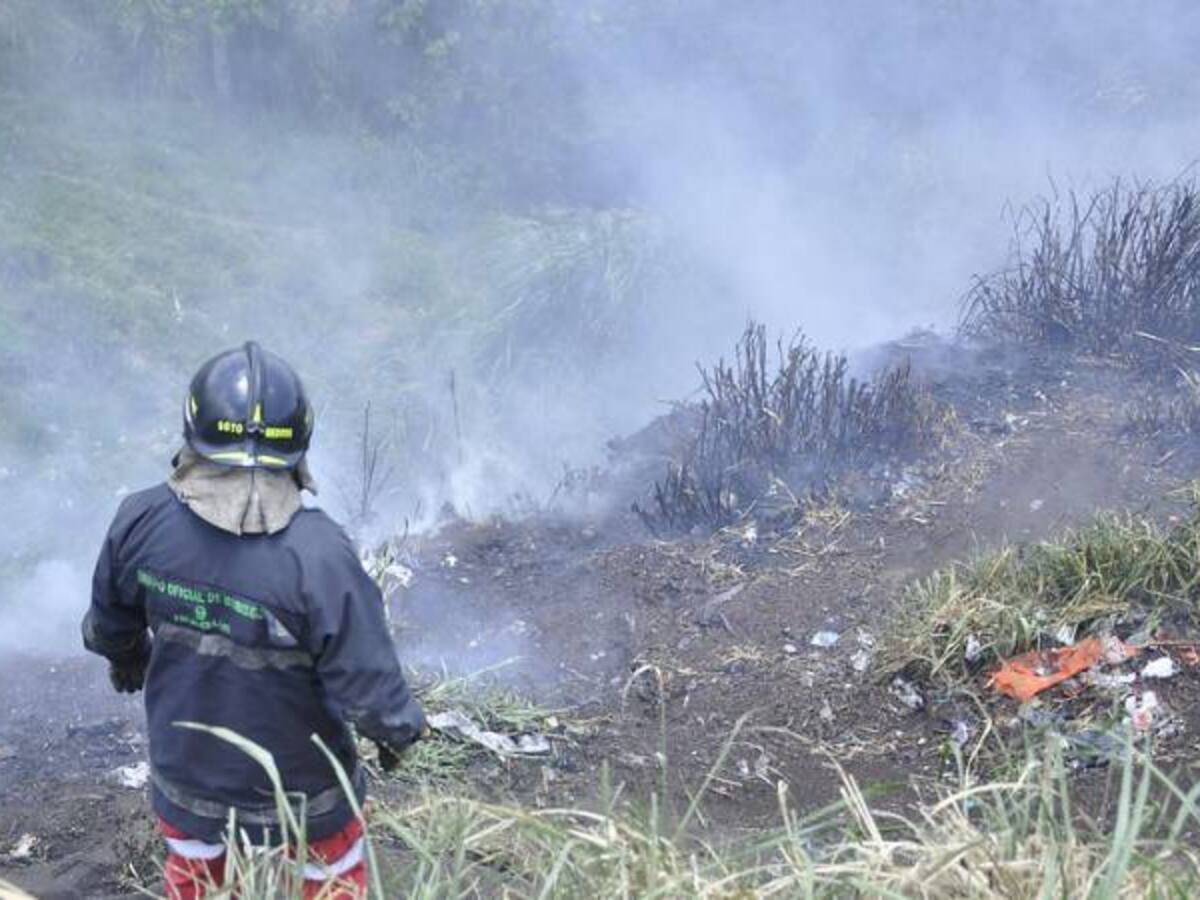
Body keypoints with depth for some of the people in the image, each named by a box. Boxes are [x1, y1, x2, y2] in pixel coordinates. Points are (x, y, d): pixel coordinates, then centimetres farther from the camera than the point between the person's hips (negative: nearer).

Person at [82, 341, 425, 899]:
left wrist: (126, 658, 23)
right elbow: (367, 685, -27)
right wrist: (400, 729, -4)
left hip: (184, 774, 4)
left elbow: (108, 626, -1)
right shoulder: (318, 557, -35)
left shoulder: (141, 523, -22)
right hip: (299, 786, -3)